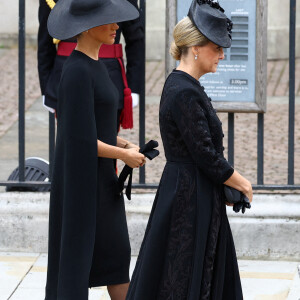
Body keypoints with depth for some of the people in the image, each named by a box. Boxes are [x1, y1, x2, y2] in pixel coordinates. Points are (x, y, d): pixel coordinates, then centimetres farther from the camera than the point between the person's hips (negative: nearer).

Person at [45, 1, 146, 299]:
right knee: (75, 253, 1)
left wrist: (125, 145, 6)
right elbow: (80, 139, -24)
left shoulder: (92, 65, 9)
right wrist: (124, 155, -13)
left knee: (116, 253, 15)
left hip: (100, 177, 10)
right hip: (82, 177, -10)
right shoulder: (77, 72, -22)